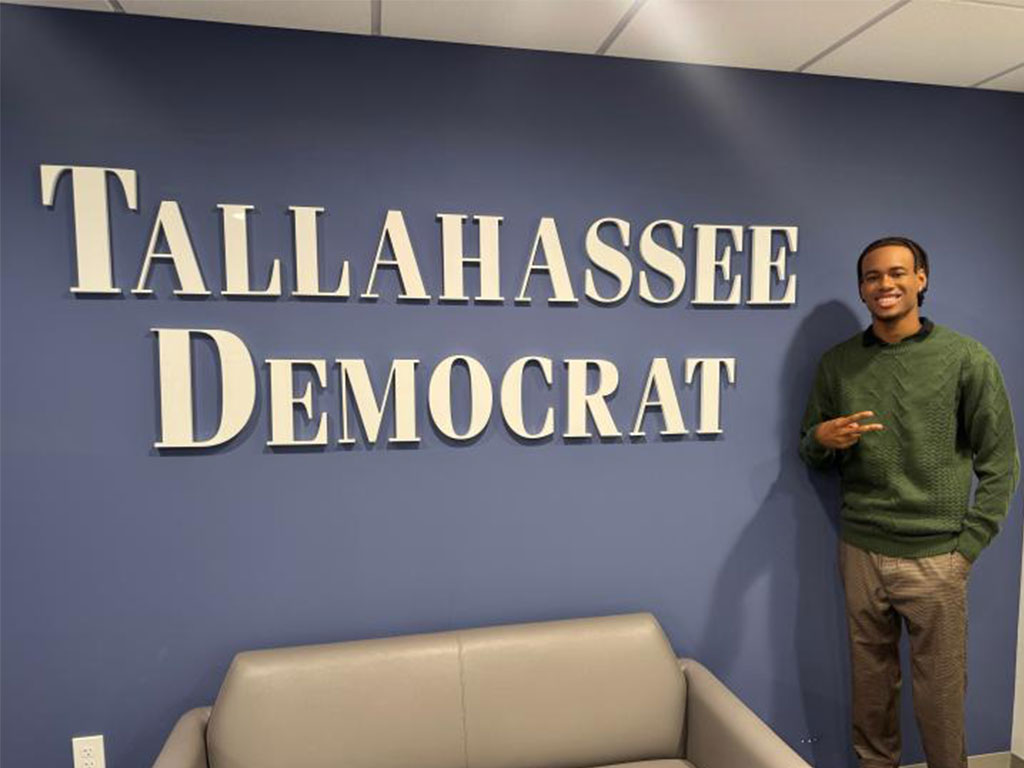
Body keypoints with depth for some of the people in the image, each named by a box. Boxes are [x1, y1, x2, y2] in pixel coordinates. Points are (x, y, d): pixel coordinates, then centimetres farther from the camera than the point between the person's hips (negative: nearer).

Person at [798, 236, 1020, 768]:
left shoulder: (966, 359, -3)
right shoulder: (837, 362, 5)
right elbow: (810, 454, 12)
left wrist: (968, 546, -6)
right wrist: (821, 439, -11)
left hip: (935, 558, -2)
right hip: (861, 550, 3)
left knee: (941, 689, 9)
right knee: (871, 678, 14)